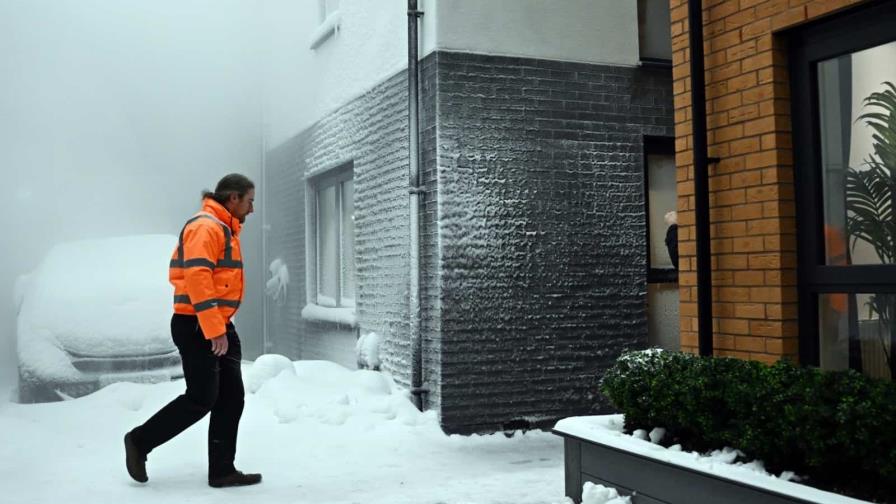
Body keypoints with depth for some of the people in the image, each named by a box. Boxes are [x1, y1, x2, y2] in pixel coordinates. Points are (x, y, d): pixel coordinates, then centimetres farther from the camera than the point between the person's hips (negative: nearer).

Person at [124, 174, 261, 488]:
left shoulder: (225, 229, 19)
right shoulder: (205, 226, -14)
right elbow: (197, 277, -24)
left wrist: (220, 326, 19)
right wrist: (213, 328, -27)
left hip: (219, 327, 10)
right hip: (199, 328, -10)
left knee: (231, 397, 6)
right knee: (201, 399, -5)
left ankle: (222, 470, 12)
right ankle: (140, 441, 12)